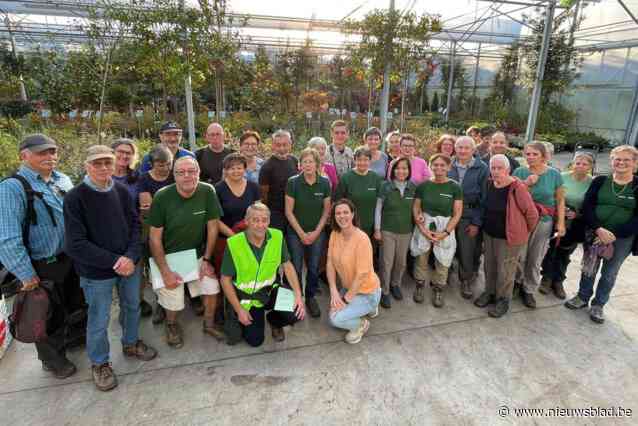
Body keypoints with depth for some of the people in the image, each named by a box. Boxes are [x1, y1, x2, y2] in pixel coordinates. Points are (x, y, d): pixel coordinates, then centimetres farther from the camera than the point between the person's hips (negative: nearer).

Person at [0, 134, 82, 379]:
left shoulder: (63, 180, 2)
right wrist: (26, 275, -18)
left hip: (72, 260, 6)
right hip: (43, 268, -6)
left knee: (75, 306, 24)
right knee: (50, 317, 14)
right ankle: (53, 359, 39)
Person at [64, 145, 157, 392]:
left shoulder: (122, 191, -2)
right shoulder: (75, 198, -14)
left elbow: (136, 226, 0)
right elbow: (76, 244, -16)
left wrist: (131, 257, -15)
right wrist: (114, 262, -18)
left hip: (130, 266, 4)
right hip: (96, 272, -4)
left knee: (132, 307, 21)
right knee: (99, 320, 11)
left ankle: (131, 343, 47)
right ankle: (99, 363, 35)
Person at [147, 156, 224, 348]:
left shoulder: (208, 192, -14)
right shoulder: (162, 197, -18)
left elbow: (212, 227, -5)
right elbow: (155, 237, -13)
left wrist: (206, 259, -4)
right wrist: (165, 272, -14)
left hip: (197, 254, 2)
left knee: (212, 287, -7)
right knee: (173, 301, -4)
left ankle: (209, 324, 24)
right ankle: (171, 325, 33)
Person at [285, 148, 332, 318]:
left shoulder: (324, 183, -4)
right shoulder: (293, 182, -10)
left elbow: (326, 210, 2)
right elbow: (289, 211, -8)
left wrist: (316, 232, -6)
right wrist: (302, 233, -10)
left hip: (317, 233, 2)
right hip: (296, 232, -2)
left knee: (314, 268, 10)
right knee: (295, 268, 3)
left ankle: (310, 297, 30)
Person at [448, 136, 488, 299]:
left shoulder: (482, 168, -5)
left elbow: (484, 197, -6)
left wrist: (477, 222, -10)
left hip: (469, 216, -2)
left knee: (467, 251, 4)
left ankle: (466, 280, 25)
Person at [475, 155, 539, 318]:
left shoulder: (517, 188, -21)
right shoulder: (489, 184, -1)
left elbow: (532, 213, -15)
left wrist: (524, 232, -2)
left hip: (508, 237, -6)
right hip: (489, 234, 6)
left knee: (505, 270, 5)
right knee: (489, 266, 17)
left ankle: (503, 300, 24)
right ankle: (490, 292, 36)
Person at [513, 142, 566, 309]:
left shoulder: (554, 174, 0)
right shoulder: (519, 172, -1)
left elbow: (560, 200, 2)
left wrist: (561, 223, -2)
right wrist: (526, 184, -17)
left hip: (544, 223, 0)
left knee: (535, 260, 9)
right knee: (519, 256, 4)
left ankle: (529, 290, 24)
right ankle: (516, 283, 27)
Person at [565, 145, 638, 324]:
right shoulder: (600, 181, 0)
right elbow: (587, 206, -5)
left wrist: (614, 234, -19)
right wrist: (599, 229, -18)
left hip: (622, 239, -1)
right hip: (595, 233, 1)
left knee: (609, 273, 11)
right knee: (589, 268, 13)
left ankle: (598, 304, 28)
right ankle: (583, 297, 32)